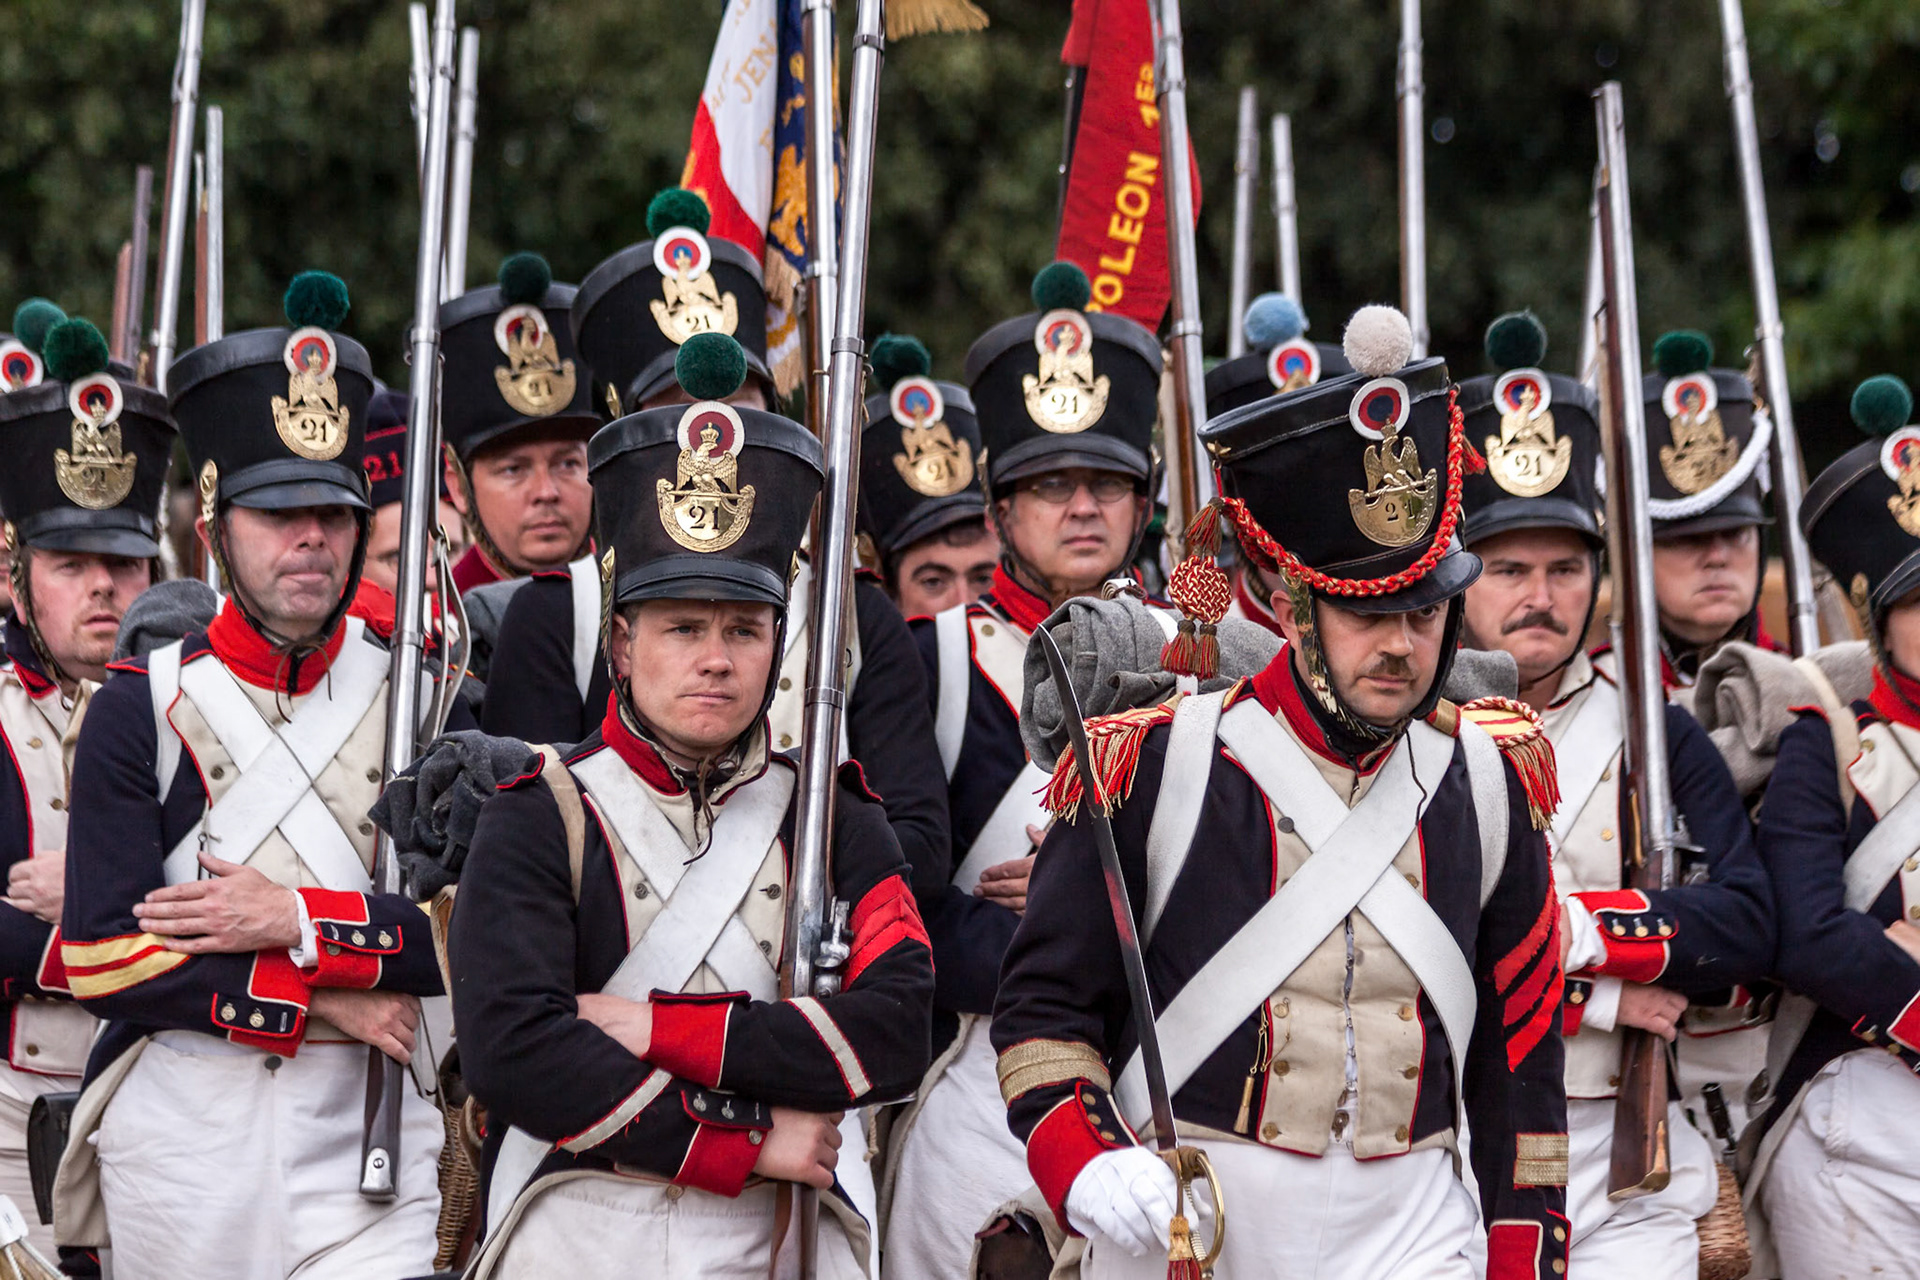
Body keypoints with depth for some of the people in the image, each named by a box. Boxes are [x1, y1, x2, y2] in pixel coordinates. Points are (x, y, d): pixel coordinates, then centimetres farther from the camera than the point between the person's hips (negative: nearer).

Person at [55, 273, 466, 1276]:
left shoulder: (421, 701, 5)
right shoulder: (138, 712, 0)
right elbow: (100, 959, -7)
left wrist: (297, 922, -14)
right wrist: (321, 1003, -11)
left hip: (366, 1153, 0)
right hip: (179, 1157, 0)